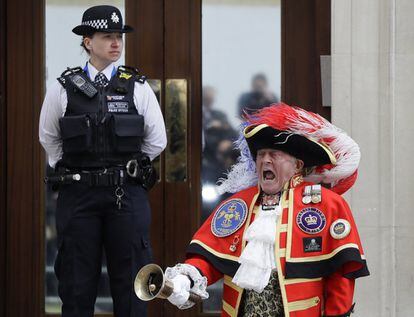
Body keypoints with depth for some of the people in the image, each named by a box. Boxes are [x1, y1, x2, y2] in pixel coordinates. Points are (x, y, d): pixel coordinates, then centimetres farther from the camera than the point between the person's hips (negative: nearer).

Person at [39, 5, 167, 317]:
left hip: (127, 194, 0)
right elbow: (49, 138, 15)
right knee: (77, 283, 4)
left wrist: (126, 168, 9)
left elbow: (156, 141, 9)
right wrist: (71, 170, 11)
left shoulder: (137, 88, 3)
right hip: (78, 194, 0)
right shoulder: (64, 89, 3)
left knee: (130, 285, 3)